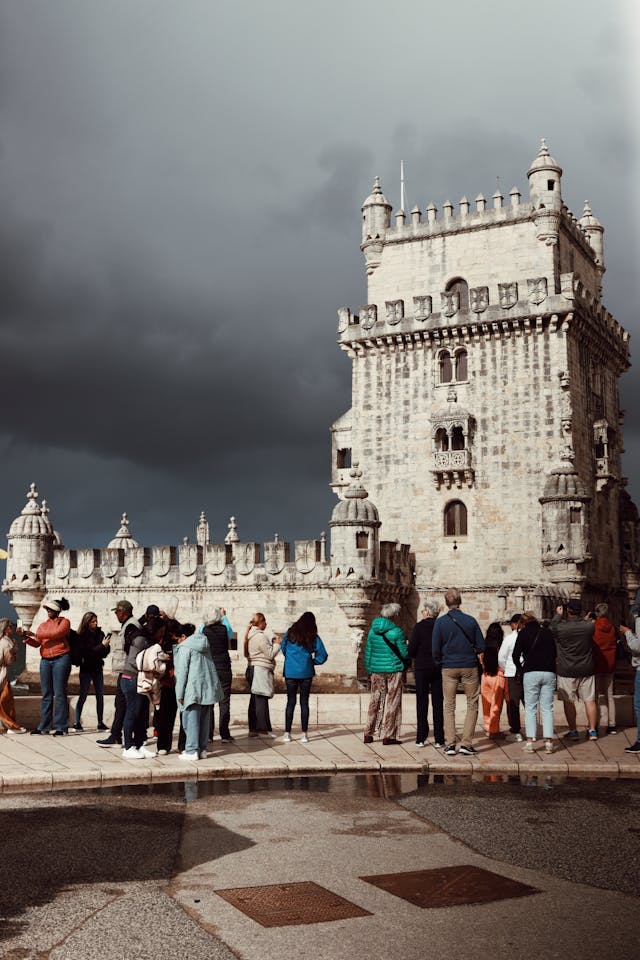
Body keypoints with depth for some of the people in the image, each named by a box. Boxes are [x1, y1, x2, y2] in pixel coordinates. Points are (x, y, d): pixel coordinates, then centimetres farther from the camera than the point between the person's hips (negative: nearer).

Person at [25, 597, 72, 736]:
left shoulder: (64, 622, 1)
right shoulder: (43, 625, 17)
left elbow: (57, 633, -17)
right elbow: (37, 643, 10)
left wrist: (37, 634, -17)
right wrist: (28, 638, -9)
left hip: (60, 659, -5)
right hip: (45, 661, 5)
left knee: (59, 694, -5)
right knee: (46, 694, 6)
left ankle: (61, 727, -2)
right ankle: (44, 726, 10)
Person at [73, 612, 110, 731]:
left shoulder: (99, 633, 5)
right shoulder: (82, 636, -8)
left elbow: (105, 652, 4)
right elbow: (88, 652, -17)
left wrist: (106, 646, -17)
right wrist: (102, 646, -20)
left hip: (97, 668, 5)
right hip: (86, 669, -5)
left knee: (100, 696, 5)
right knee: (83, 696, -2)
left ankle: (100, 723, 10)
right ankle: (77, 723, 4)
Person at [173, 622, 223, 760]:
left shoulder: (185, 647, -7)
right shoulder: (204, 644, 15)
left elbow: (182, 671, -10)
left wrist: (180, 694, -8)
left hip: (193, 689, -7)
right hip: (208, 687, 7)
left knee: (191, 719, -3)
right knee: (204, 719, 11)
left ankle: (192, 750, -5)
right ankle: (202, 749, 16)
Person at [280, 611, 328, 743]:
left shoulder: (290, 633, 0)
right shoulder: (313, 637, -3)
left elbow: (282, 648, 9)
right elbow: (323, 655, -4)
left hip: (290, 672, 1)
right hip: (306, 673, -1)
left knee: (291, 702, 7)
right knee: (304, 702, 6)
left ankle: (287, 733, 5)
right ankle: (304, 734, 5)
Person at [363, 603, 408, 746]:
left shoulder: (373, 630, 4)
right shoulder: (396, 631, -11)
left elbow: (368, 652, 8)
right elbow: (405, 653, -8)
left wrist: (369, 671, 16)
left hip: (376, 670, 5)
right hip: (393, 670, -4)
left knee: (375, 701, 12)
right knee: (391, 702, 3)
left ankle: (368, 734, 11)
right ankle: (388, 736, 4)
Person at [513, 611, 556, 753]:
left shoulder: (523, 633, 3)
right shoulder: (547, 632, 12)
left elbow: (516, 655, -1)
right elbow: (554, 652, 17)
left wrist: (522, 668, 13)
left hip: (531, 673, -3)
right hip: (549, 672, 3)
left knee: (530, 708, 4)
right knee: (547, 708, 5)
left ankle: (530, 741, -1)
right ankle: (548, 742, 0)